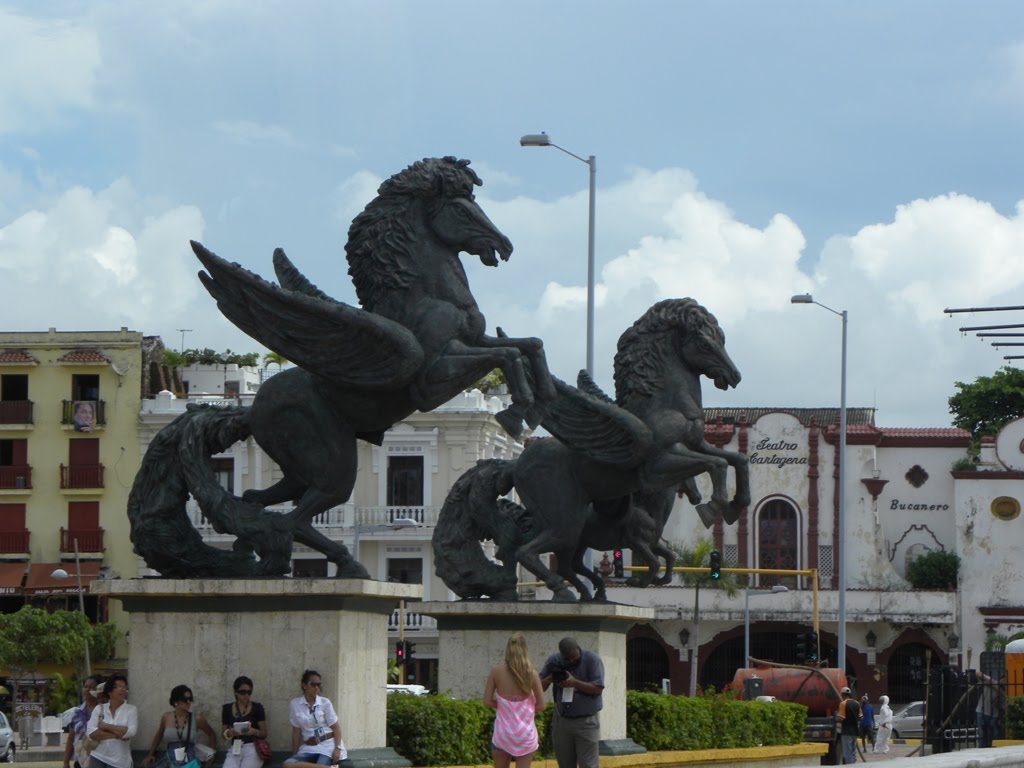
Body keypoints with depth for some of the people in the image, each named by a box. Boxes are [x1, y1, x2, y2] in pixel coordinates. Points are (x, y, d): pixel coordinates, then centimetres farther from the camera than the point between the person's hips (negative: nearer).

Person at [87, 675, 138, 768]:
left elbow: (131, 732, -15)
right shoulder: (99, 708, 4)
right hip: (98, 758, 1)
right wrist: (118, 734, -14)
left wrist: (106, 726, -10)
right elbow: (91, 733, -8)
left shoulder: (131, 710, 1)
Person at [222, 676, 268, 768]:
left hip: (253, 748, -2)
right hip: (234, 750, 2)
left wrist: (255, 731, -17)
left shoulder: (257, 707, 4)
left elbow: (264, 733, 6)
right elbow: (224, 734, 15)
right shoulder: (227, 709, 11)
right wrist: (230, 732, -9)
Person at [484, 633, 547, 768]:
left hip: (503, 732, 1)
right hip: (525, 732, -1)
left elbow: (487, 702, -5)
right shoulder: (531, 674, -8)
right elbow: (541, 705, -5)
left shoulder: (496, 672, -6)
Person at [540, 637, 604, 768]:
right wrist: (549, 679, -17)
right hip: (562, 721, 4)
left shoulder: (592, 660, -7)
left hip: (586, 722, -4)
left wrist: (574, 683, -23)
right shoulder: (554, 661, 3)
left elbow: (598, 688, -14)